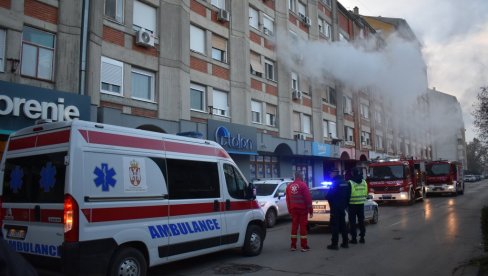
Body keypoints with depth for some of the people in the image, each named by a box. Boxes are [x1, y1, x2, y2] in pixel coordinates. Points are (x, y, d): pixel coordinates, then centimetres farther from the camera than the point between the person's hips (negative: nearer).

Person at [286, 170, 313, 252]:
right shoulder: (303, 185, -10)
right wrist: (310, 210, -5)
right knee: (303, 226, -1)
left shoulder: (289, 186, 7)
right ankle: (304, 246, 1)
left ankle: (293, 245, 12)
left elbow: (288, 199, 10)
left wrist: (289, 210, 17)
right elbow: (308, 199, -11)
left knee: (294, 226, 10)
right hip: (302, 209, -5)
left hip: (293, 209, 5)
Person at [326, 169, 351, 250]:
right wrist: (345, 204, 18)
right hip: (342, 207, 8)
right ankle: (345, 242, 19)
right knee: (342, 224, 15)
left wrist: (327, 197, 1)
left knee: (334, 225, -5)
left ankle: (334, 244, -4)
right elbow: (348, 195, 13)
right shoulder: (345, 182, 10)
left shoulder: (335, 183, -17)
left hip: (335, 207, -8)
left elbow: (329, 195, -20)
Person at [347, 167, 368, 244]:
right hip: (361, 204, 5)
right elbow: (366, 194, 11)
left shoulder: (350, 183, -14)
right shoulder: (364, 182, 4)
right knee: (361, 220, 12)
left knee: (352, 221, 1)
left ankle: (354, 238, 1)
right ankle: (362, 237, 15)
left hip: (352, 204, -5)